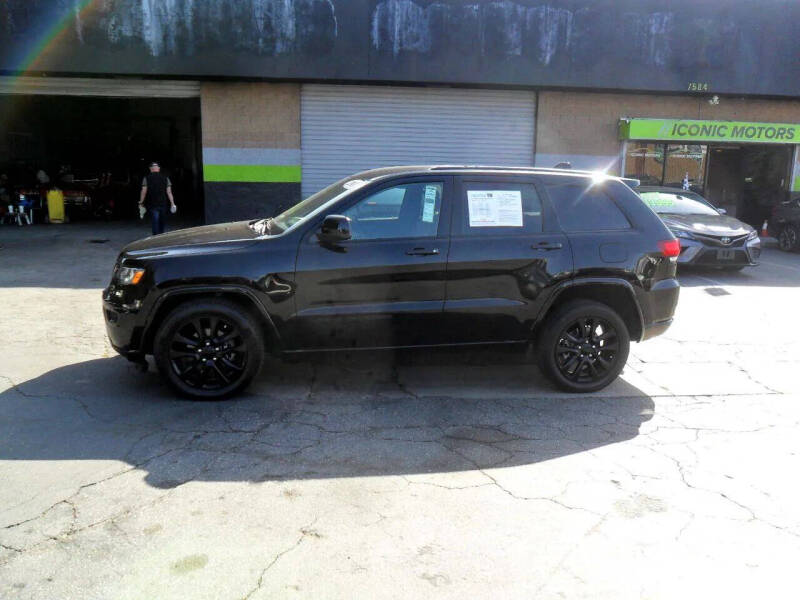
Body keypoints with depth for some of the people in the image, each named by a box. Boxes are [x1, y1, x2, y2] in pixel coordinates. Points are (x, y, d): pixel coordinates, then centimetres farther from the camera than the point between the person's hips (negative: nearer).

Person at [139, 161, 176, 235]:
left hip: (152, 205, -2)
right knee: (162, 223, 15)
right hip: (163, 204, 2)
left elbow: (144, 192, -6)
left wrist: (141, 202, 3)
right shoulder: (165, 178, 2)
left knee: (155, 223, -1)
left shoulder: (146, 178, -3)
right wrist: (172, 203, 1)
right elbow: (169, 192, -1)